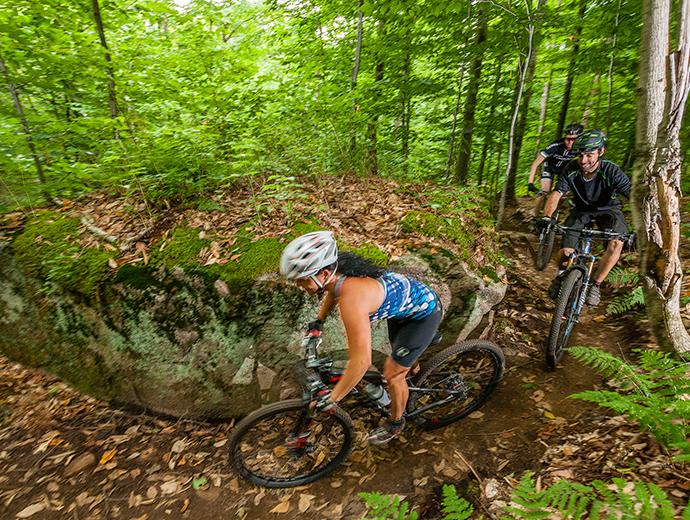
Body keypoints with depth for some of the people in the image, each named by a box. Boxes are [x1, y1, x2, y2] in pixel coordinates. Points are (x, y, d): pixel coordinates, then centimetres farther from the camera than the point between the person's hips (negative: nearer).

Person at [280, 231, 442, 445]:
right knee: (398, 358, 28)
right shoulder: (336, 270, -15)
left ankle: (395, 422, 34)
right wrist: (318, 321, 16)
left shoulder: (352, 298, -40)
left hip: (424, 314, -8)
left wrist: (331, 398, -28)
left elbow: (361, 361, -39)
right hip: (406, 299, 8)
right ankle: (401, 393, 56)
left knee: (392, 374, 6)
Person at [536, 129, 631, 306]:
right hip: (582, 209, 1)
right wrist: (547, 217, -46)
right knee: (566, 251, -15)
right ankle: (561, 276, 20)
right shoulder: (571, 169, -23)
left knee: (616, 243, -29)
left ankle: (595, 284, -9)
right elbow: (556, 194, -27)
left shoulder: (611, 172, -28)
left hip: (607, 209, -1)